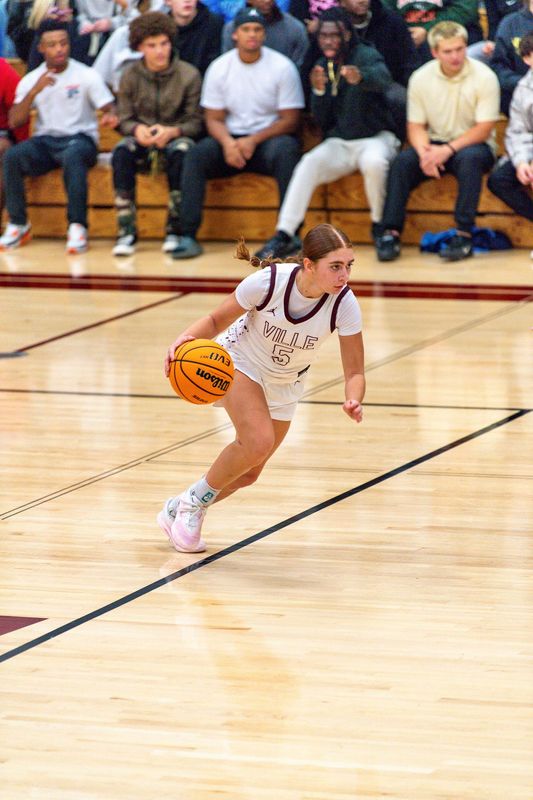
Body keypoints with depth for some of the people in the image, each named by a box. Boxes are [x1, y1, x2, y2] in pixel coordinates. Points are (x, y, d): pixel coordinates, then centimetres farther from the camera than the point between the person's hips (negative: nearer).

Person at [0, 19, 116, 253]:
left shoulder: (86, 75, 3)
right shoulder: (31, 80, 9)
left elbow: (108, 107, -1)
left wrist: (110, 116, -27)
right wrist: (35, 90, -14)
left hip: (80, 138, -3)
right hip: (44, 141, 3)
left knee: (72, 156, -40)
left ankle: (77, 227, -37)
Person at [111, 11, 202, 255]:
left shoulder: (189, 75, -3)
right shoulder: (130, 76, 3)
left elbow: (195, 122, -4)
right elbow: (123, 119, 2)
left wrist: (172, 131, -23)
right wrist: (137, 129, -21)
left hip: (175, 137, -2)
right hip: (143, 142, 2)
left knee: (181, 151, -37)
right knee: (122, 151, -32)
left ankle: (175, 230, -28)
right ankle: (126, 231, -30)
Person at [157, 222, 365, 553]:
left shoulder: (344, 304, -29)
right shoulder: (269, 281, -34)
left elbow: (355, 371, -23)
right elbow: (217, 320, -18)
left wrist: (353, 401, -45)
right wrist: (186, 338, -38)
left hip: (284, 384, 4)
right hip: (239, 362, -4)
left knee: (248, 473, 10)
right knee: (259, 441, -28)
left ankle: (178, 511, 36)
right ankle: (195, 500, -3)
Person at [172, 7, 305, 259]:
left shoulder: (282, 66, -4)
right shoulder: (219, 68, 3)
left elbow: (290, 120, -6)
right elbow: (214, 119, 4)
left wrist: (253, 141, -19)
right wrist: (227, 143, -19)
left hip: (269, 138, -2)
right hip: (231, 137, 3)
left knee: (286, 150, -36)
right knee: (195, 155, -25)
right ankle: (188, 236, -26)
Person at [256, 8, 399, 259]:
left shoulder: (365, 55, -9)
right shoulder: (322, 67, 9)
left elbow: (383, 78, -34)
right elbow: (323, 120, 7)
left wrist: (360, 77, -58)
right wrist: (319, 91, -14)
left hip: (375, 138, -4)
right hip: (338, 142, 4)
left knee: (374, 162, -37)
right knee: (308, 164, -25)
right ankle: (284, 235, -29)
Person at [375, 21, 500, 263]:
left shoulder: (484, 77, -11)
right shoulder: (421, 78, -1)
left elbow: (484, 129, -13)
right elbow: (415, 125, 1)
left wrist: (448, 150, -25)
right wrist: (424, 152, -21)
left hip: (471, 144, -3)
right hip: (435, 144, 3)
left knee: (469, 159, -37)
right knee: (402, 161, -25)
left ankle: (464, 234, -35)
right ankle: (390, 233, -26)